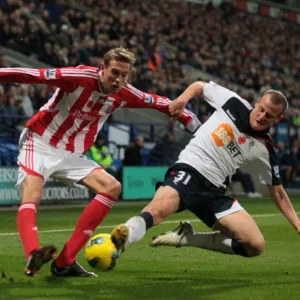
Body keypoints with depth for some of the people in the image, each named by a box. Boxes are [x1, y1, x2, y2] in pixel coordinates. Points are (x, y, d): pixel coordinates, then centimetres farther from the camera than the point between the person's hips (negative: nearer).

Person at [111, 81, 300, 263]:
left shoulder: (265, 151, 7)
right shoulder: (233, 102, 3)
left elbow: (278, 192, 16)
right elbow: (199, 86, 18)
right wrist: (183, 98, -3)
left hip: (214, 191, 4)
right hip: (189, 169, -4)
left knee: (256, 246, -10)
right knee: (160, 207, -38)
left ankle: (186, 238, -4)